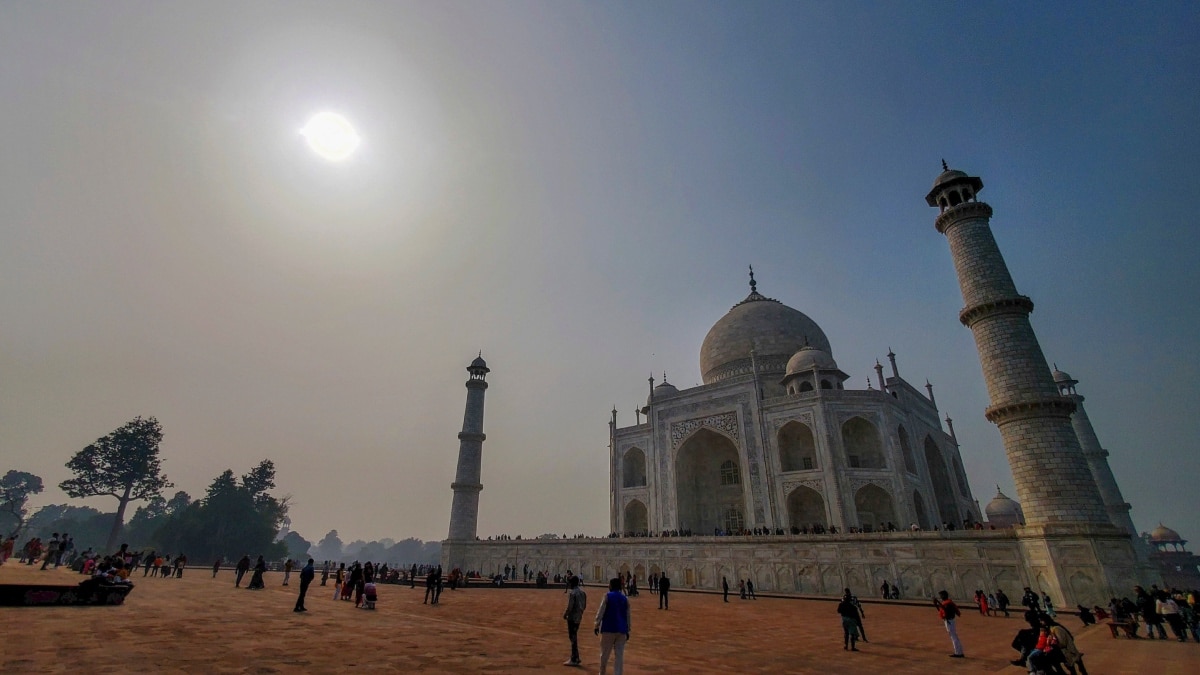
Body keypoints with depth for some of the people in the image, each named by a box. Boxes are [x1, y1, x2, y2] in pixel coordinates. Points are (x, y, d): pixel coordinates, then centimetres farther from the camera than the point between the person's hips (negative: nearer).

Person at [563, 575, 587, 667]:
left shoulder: (572, 592, -18)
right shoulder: (582, 592, 8)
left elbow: (570, 606, -21)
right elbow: (584, 606, 12)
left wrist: (565, 614, -6)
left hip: (572, 617, -9)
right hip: (579, 617, 9)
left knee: (573, 637, 0)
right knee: (574, 636, 19)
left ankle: (575, 659, 6)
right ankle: (574, 657, 28)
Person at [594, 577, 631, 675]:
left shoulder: (607, 596, -5)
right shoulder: (625, 598, 7)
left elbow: (600, 612, -9)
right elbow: (629, 616, 9)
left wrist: (597, 625, -2)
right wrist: (628, 630, 15)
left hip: (609, 628, -3)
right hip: (621, 630, 3)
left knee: (605, 653, 12)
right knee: (619, 654, 6)